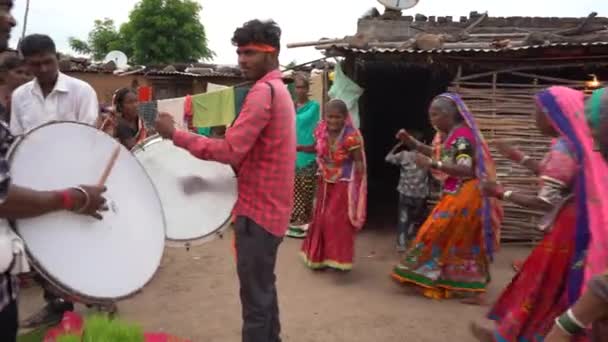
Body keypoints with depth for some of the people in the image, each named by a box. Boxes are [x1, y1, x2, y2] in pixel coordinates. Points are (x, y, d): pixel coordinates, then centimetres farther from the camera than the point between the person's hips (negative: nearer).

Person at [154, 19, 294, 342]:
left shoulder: (263, 91, -17)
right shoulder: (278, 89, 16)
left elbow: (231, 150, -24)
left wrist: (175, 134, -18)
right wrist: (233, 168, 10)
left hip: (258, 208, -11)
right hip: (271, 205, 11)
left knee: (254, 293, -1)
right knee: (263, 286, 21)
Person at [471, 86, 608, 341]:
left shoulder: (562, 151, -22)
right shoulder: (578, 142, 5)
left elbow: (545, 202, -24)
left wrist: (501, 193, -17)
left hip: (566, 226, -8)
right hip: (580, 222, 8)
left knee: (538, 280, 5)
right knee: (564, 284, 16)